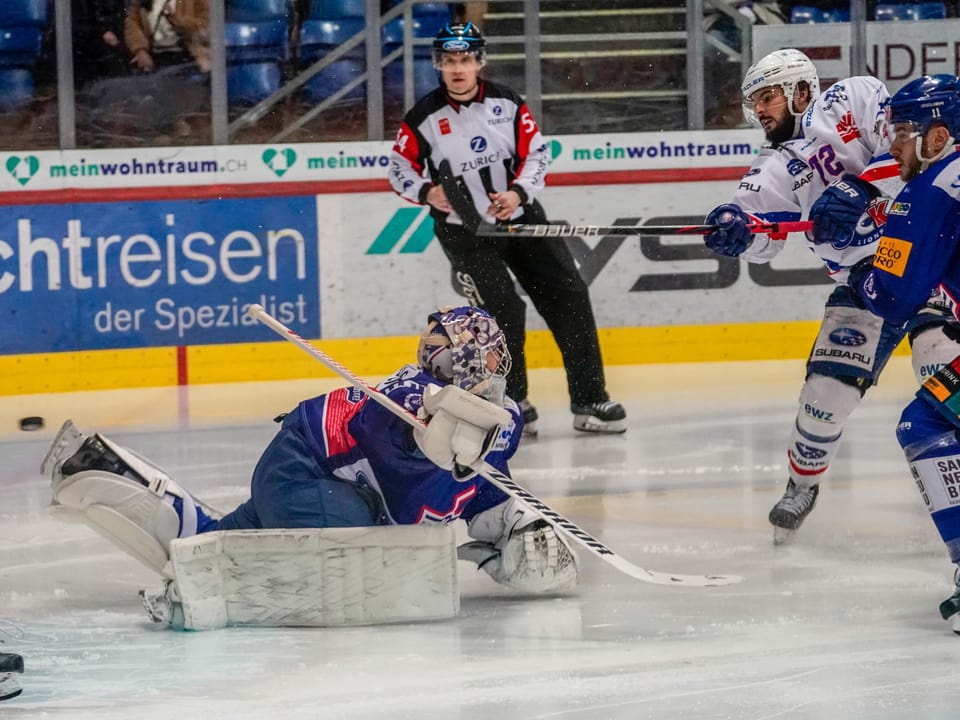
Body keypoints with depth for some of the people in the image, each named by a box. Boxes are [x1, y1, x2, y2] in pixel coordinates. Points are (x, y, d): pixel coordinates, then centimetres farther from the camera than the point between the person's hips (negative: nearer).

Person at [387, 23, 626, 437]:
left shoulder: (506, 103, -3)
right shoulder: (424, 118, -9)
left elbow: (537, 153, 1)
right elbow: (400, 169, -1)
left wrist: (518, 192, -16)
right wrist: (428, 192, -21)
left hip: (520, 216, 4)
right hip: (462, 230, -3)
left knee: (568, 297, -2)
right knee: (503, 312, -15)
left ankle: (589, 400, 6)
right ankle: (512, 402, 3)